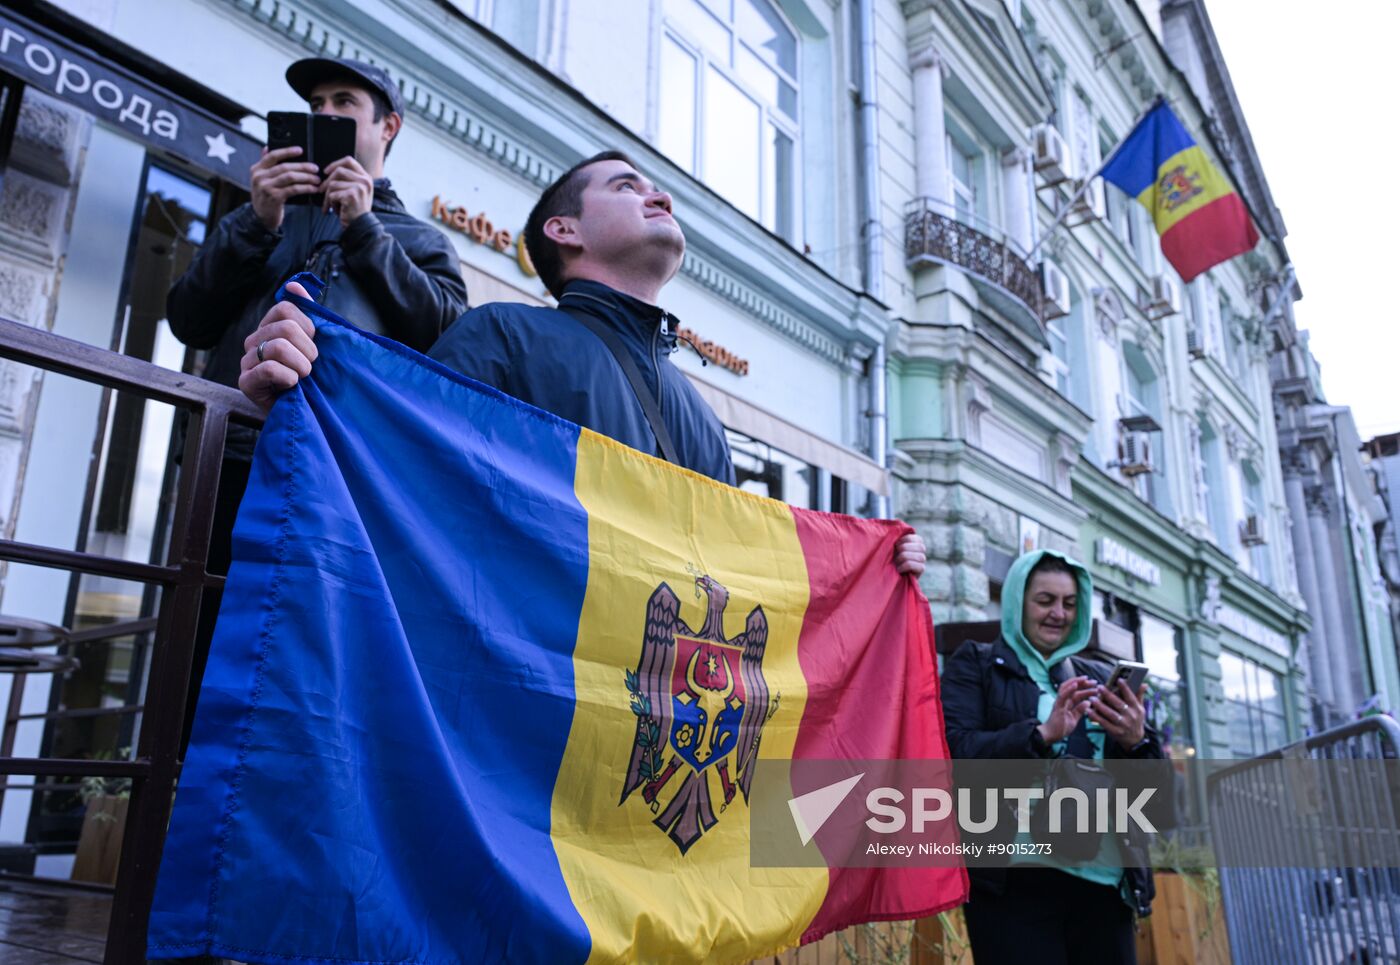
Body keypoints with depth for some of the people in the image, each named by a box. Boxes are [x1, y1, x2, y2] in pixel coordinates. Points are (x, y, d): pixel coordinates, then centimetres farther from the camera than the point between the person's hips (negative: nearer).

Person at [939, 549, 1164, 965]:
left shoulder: (1098, 678, 17)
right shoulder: (976, 663, 7)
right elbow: (954, 752, -9)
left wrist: (1136, 741, -9)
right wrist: (1042, 733, -21)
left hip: (1103, 882, 4)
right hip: (1015, 881, -4)